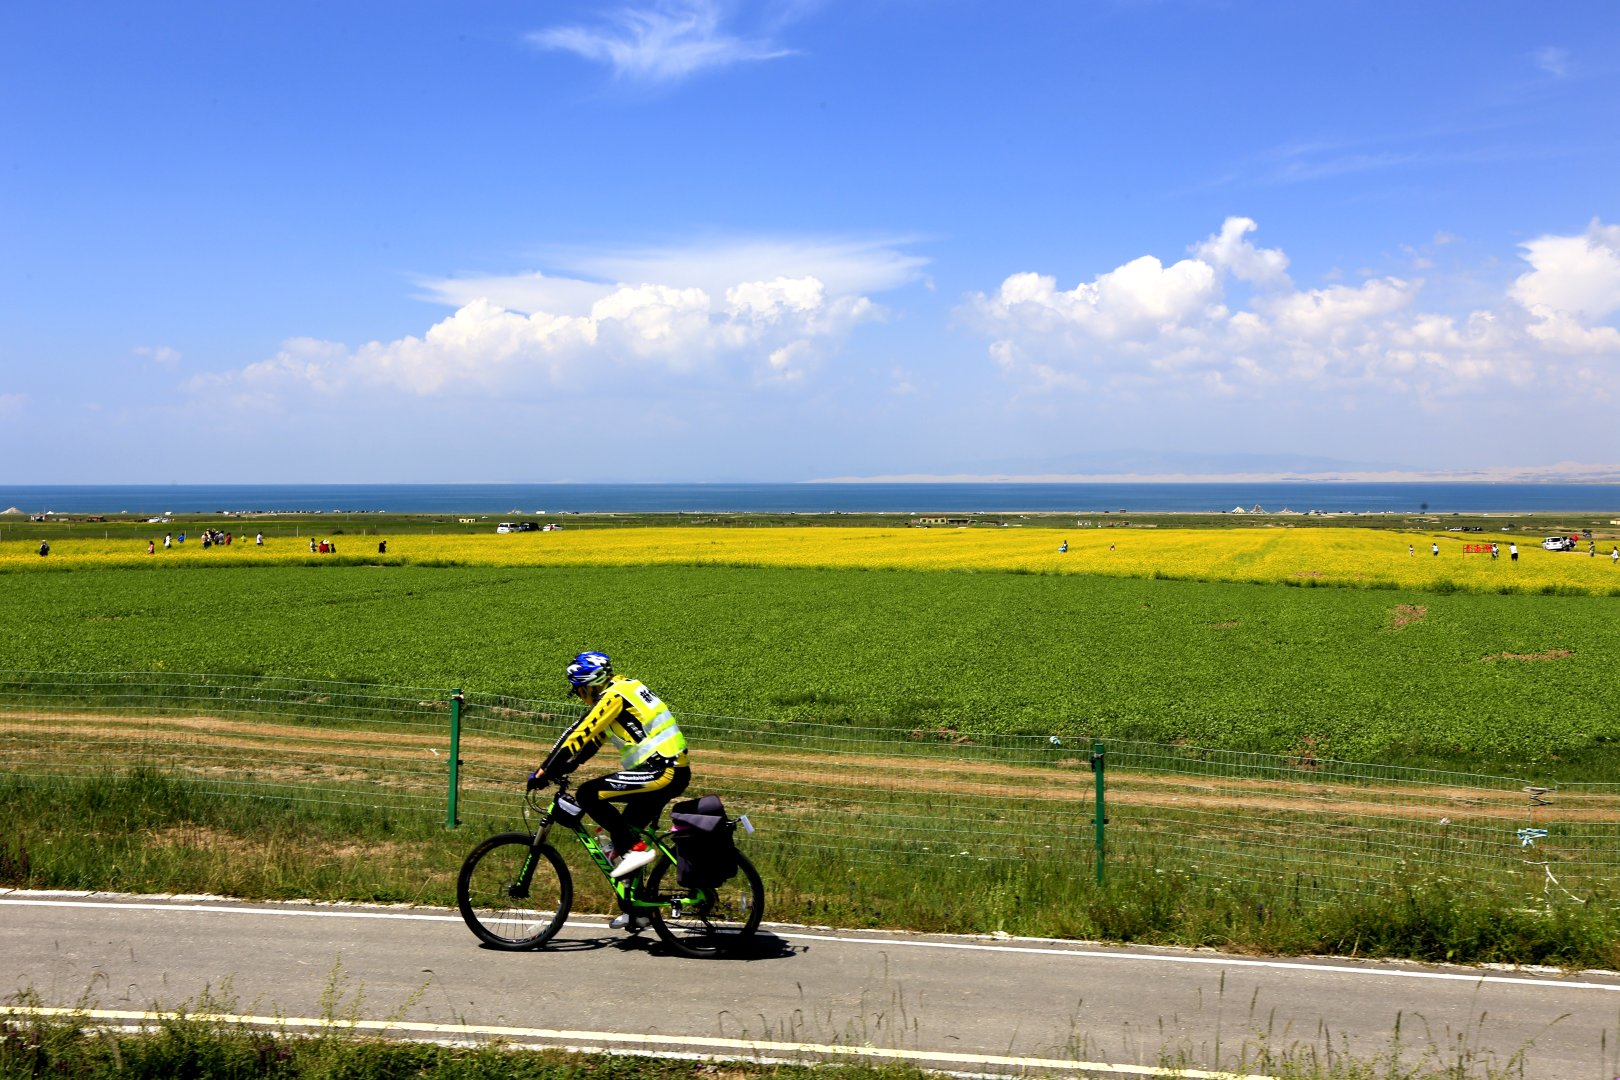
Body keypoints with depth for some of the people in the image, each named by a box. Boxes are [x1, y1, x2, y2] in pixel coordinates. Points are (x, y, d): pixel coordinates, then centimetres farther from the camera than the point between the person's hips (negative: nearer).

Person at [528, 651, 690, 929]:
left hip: (663, 772, -10)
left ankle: (634, 850, -10)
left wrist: (545, 771, -11)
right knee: (624, 833, 16)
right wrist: (564, 768, 18)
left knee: (588, 794, -13)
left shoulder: (613, 696, -11)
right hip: (673, 771, 10)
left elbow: (579, 734, -15)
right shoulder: (621, 690, 18)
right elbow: (592, 738, 23)